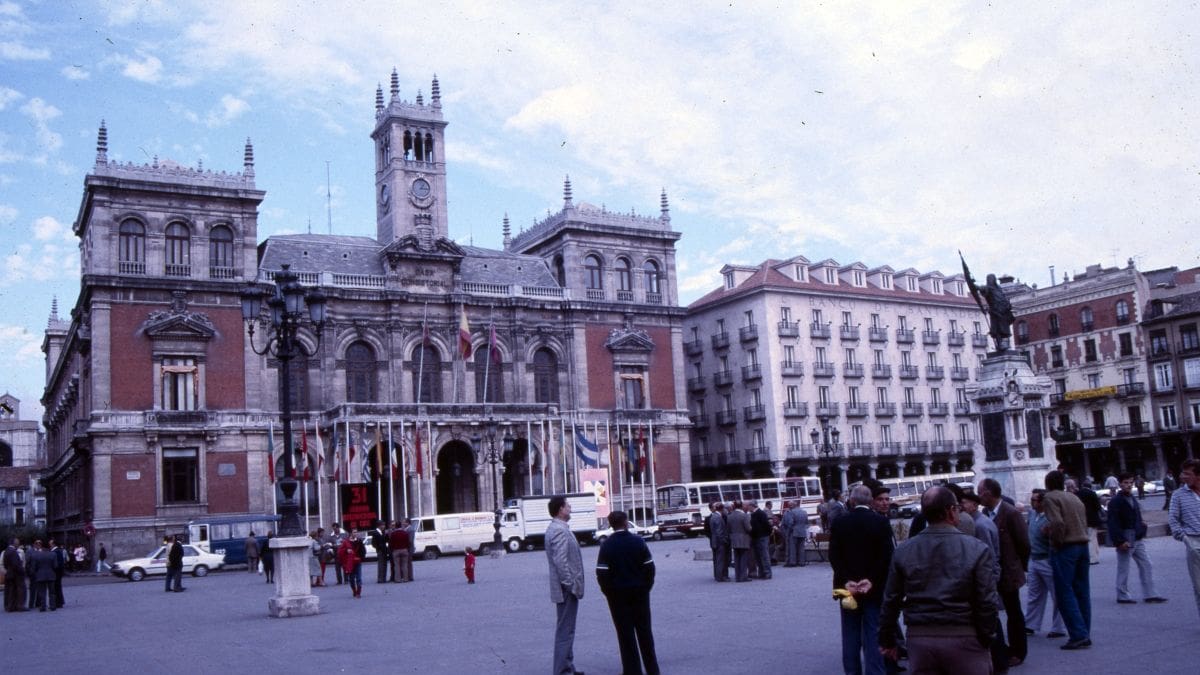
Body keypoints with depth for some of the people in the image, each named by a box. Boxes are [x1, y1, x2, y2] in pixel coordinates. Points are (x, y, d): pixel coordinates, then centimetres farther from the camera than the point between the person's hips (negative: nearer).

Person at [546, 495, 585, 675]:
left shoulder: (555, 528, 14)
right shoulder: (560, 531, -19)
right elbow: (560, 561, -25)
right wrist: (571, 585, -21)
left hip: (565, 588, 11)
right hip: (567, 589, -11)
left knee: (566, 630, 17)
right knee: (565, 631, -5)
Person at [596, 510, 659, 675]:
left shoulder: (607, 545, -10)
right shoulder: (638, 541, -4)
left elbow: (601, 573, -13)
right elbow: (649, 567, -3)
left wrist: (608, 592, 0)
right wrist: (646, 586, 8)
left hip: (618, 594, -2)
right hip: (640, 593, 2)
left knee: (625, 634, 4)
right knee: (644, 631, 12)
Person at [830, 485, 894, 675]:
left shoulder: (838, 522, -1)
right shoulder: (881, 522, -5)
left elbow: (834, 556, -8)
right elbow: (886, 556, -12)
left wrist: (846, 581, -11)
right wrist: (872, 580, -14)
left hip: (848, 586, 1)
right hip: (874, 587, -1)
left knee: (850, 634, 10)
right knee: (873, 634, 3)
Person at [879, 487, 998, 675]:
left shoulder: (903, 551, 0)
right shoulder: (977, 549, -10)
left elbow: (890, 601, 5)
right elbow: (987, 603, -11)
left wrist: (887, 640, 16)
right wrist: (985, 639, 2)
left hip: (919, 639, 3)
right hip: (963, 639, -3)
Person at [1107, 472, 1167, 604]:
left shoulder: (1133, 499, 13)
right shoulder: (1115, 502, -14)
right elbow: (1113, 524, -19)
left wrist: (1141, 532, 9)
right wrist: (1120, 541, -23)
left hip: (1137, 539, 8)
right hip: (1125, 540, -8)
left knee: (1147, 565, 7)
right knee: (1123, 569, 1)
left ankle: (1150, 594, 13)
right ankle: (1123, 596, 10)